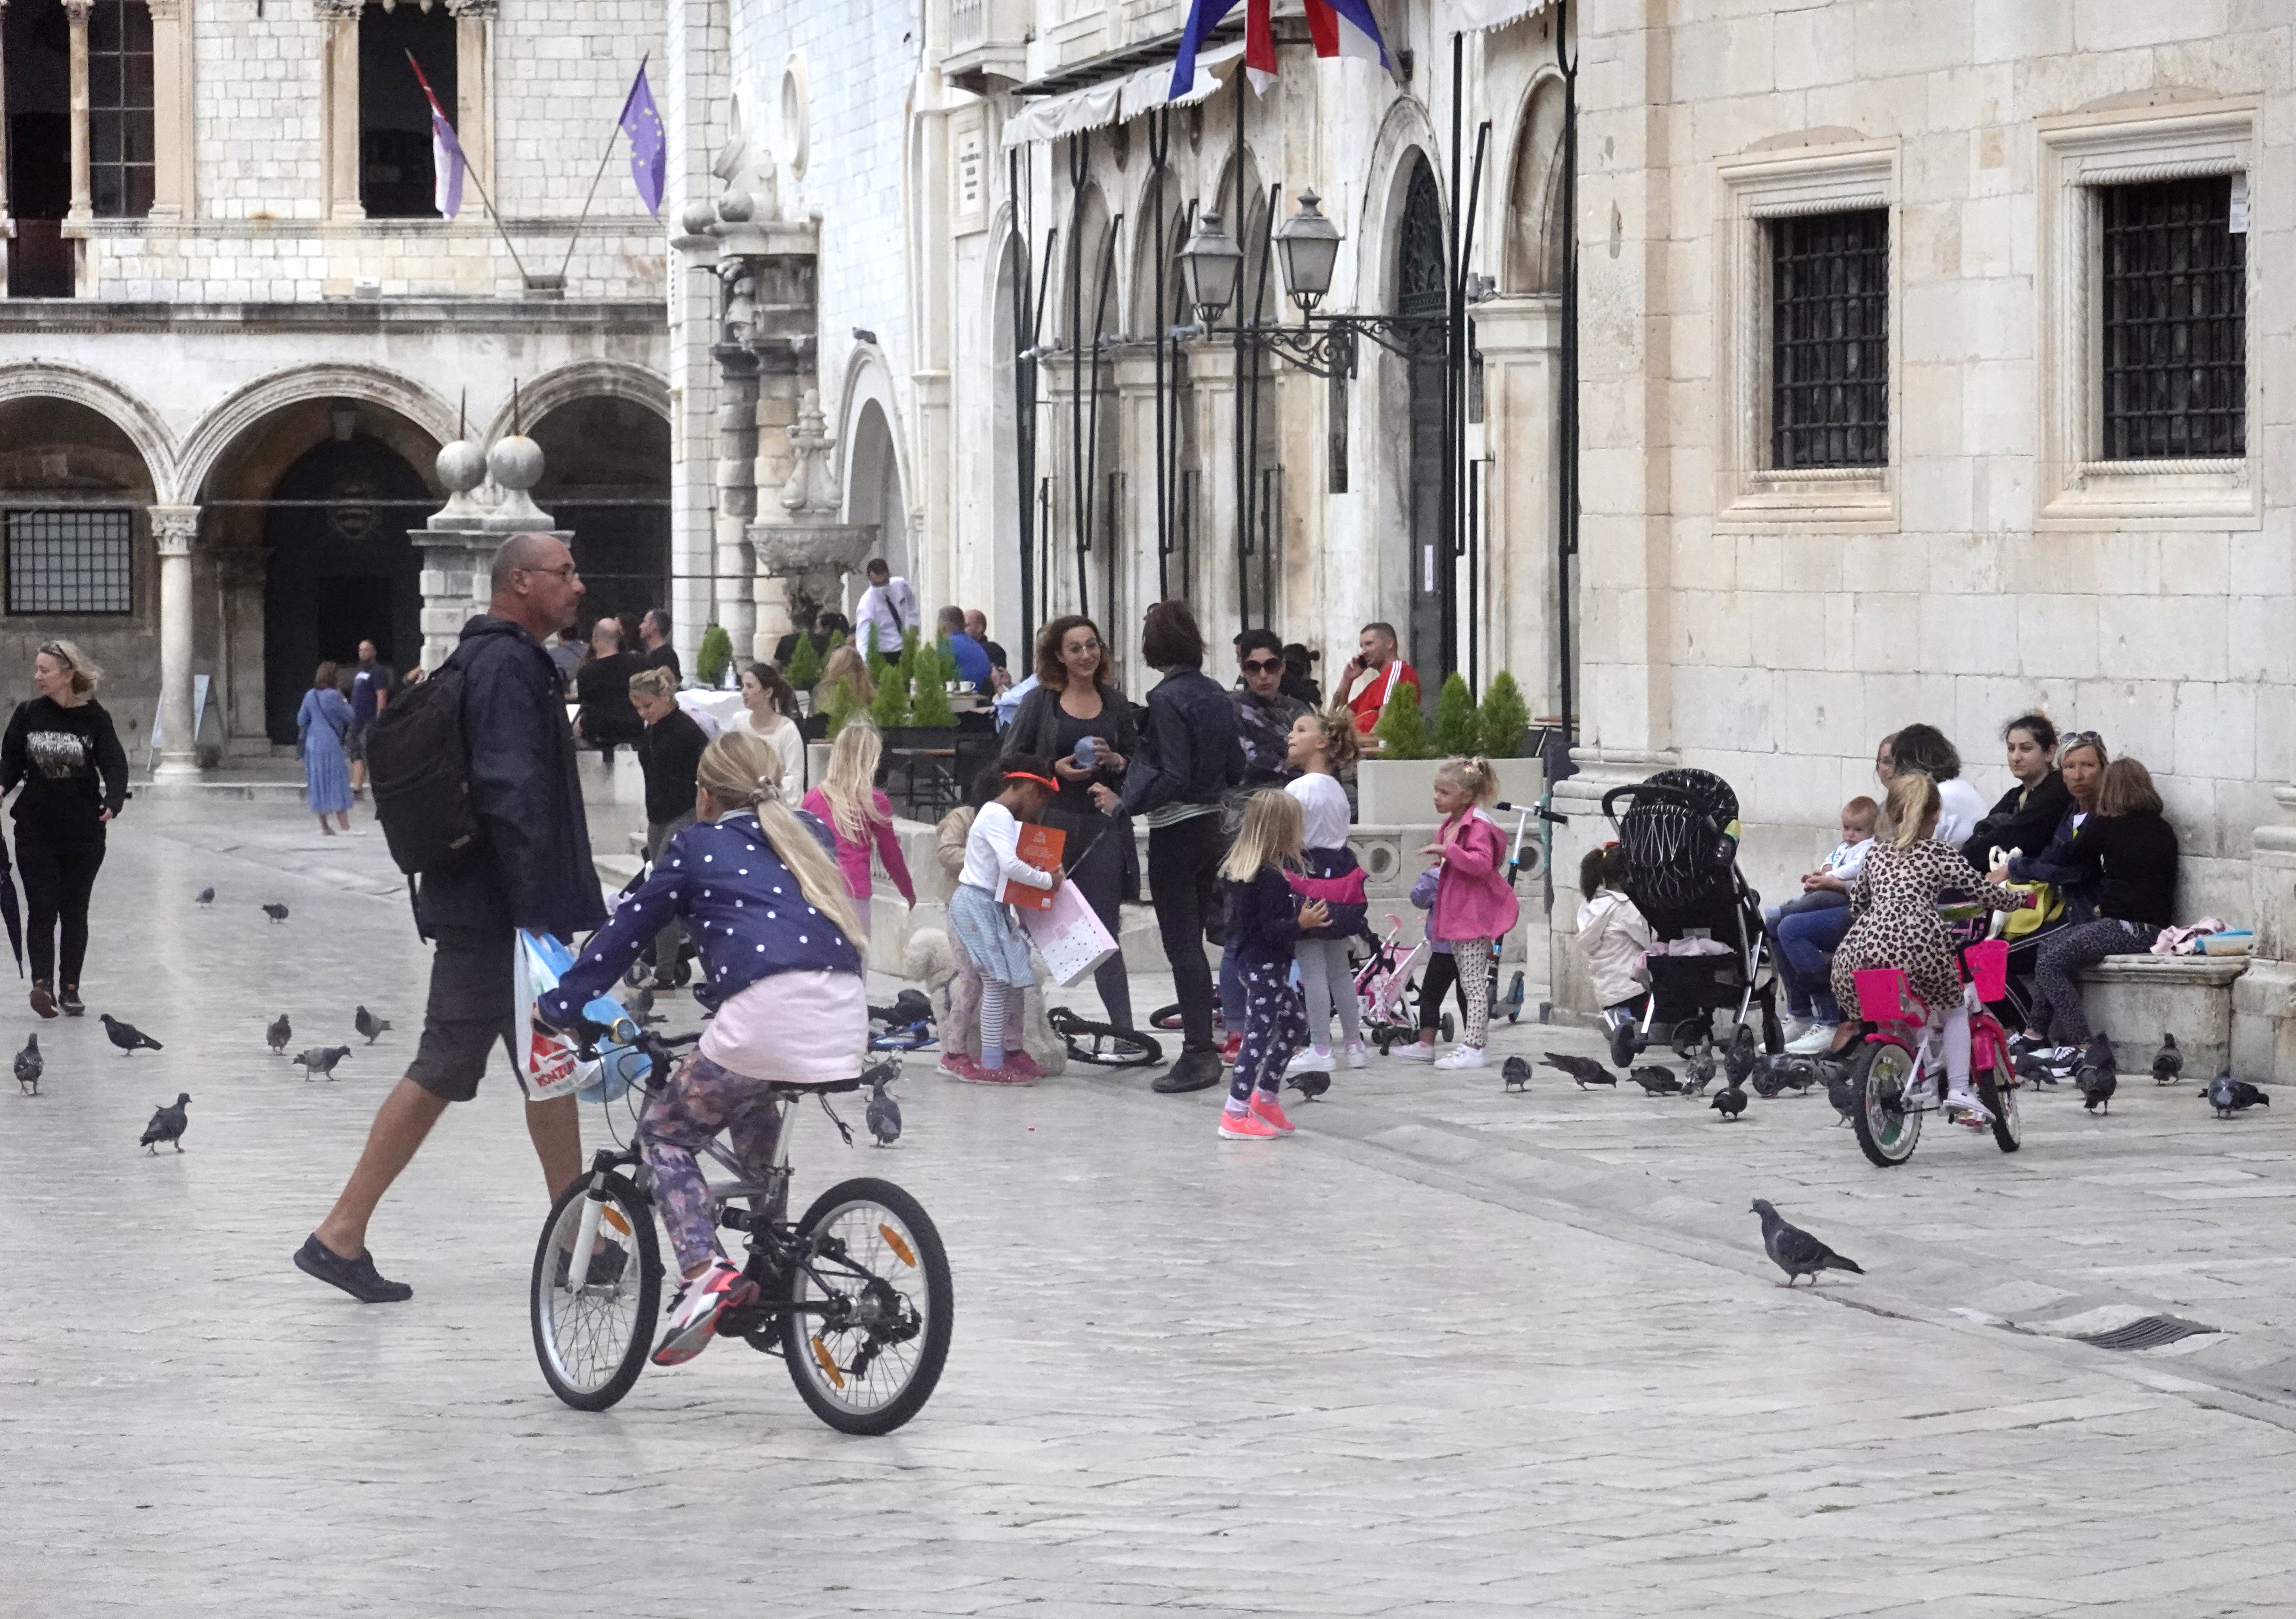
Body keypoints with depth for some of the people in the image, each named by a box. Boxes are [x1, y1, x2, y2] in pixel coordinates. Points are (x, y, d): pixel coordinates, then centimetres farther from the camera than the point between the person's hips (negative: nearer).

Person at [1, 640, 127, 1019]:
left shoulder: (93, 718, -5)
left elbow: (114, 763, -12)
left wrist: (113, 800, -30)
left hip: (83, 830, -1)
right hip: (36, 828, 1)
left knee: (75, 910, 9)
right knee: (42, 909, -7)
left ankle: (70, 988, 17)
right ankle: (43, 983, -14)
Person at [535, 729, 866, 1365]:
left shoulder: (698, 844, 12)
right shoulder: (806, 835, 25)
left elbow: (628, 930, 14)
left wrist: (560, 1006, 21)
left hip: (767, 1011, -6)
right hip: (846, 1018, 6)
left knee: (666, 1132, 12)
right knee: (751, 1106, 34)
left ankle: (704, 1271, -9)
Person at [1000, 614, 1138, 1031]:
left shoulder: (1115, 704, 11)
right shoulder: (1040, 702, 4)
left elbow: (1141, 765, 15)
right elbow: (1010, 761, 2)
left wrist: (1115, 761, -6)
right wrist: (1055, 770, -12)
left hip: (1102, 826, 1)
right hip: (1050, 825, -1)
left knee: (1105, 931, -1)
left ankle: (1124, 1030, -3)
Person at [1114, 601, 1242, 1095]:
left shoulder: (1166, 699, -17)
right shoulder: (1217, 694, 7)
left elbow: (1173, 778, -22)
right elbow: (1235, 767, 12)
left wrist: (1124, 804, -17)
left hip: (1175, 831, -8)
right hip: (1212, 824, 8)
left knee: (1182, 946, -4)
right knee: (1193, 942, 16)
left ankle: (1198, 1054, -5)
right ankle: (1202, 1042, 19)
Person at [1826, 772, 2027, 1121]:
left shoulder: (1877, 853, 26)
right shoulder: (1941, 854, 16)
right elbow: (1987, 893, 16)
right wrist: (2021, 899, 35)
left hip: (1861, 946, 3)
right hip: (1915, 944, -3)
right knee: (1953, 1008, 22)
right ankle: (1958, 1092, 10)